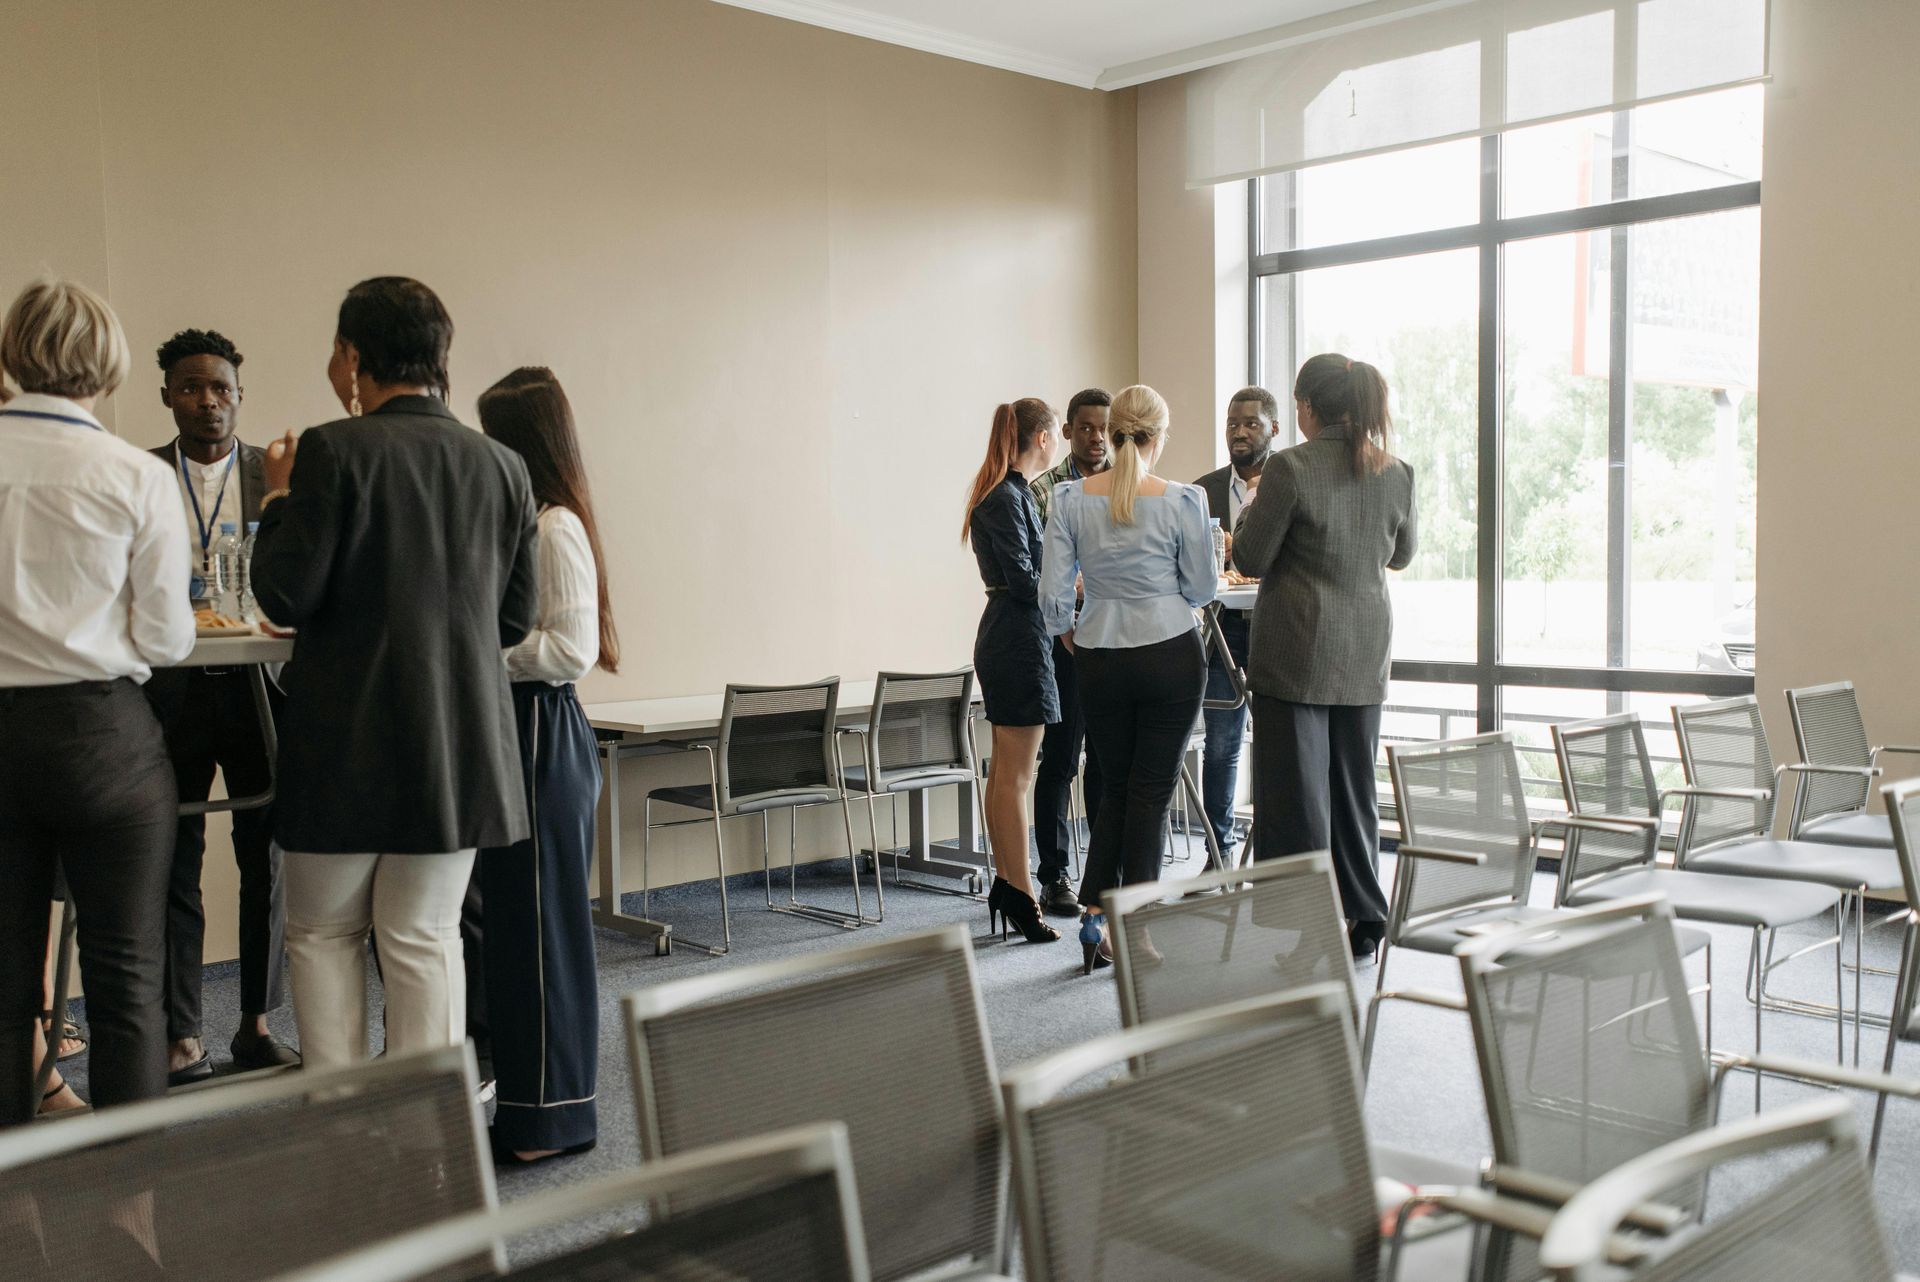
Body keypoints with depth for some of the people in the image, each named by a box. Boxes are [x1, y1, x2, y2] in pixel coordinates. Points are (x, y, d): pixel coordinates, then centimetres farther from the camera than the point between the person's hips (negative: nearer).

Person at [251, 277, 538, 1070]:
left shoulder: (333, 451, -10)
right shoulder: (502, 466, 3)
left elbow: (286, 596, -11)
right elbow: (517, 617, 7)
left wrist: (280, 494, 4)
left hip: (347, 743, -3)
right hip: (459, 747, 4)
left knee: (323, 934, 14)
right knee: (425, 941, 11)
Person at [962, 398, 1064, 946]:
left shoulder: (1011, 493, 15)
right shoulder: (1006, 498, -16)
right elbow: (1025, 581, -19)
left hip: (1008, 638, 11)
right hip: (1018, 640, -11)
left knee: (1006, 772, 14)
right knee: (1016, 776, -5)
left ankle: (1006, 886, 22)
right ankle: (1020, 898, 0)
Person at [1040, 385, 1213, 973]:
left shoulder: (1070, 498, -5)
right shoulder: (1183, 500, -10)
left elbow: (1053, 591, -5)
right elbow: (1201, 587, -2)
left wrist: (1067, 632, 15)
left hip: (1101, 657, 2)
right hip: (1171, 654, -2)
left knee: (1116, 788, 17)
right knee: (1152, 792, 6)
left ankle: (1094, 915, 10)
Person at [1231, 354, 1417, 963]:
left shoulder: (1291, 468, -14)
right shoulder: (1395, 473, 3)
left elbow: (1250, 558, -9)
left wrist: (1253, 506, 8)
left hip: (1296, 653, -6)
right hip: (1365, 655, 6)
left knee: (1294, 791, 1)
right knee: (1354, 786, 16)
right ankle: (1362, 926, 23)